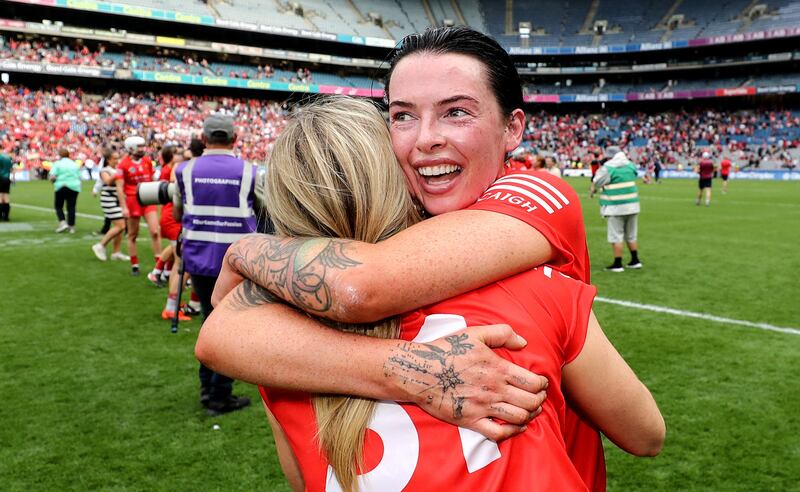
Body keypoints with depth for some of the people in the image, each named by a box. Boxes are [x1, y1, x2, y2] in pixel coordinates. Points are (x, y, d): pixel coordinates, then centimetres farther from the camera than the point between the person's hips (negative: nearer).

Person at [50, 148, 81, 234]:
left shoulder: (57, 163, -1)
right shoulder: (75, 164, 13)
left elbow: (52, 177, -10)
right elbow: (79, 177, 11)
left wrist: (53, 180, 10)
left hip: (61, 187, -3)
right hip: (74, 187, 3)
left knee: (58, 206, 10)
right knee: (71, 207, 5)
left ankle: (63, 223, -7)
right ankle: (71, 227, 5)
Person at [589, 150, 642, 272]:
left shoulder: (607, 168, -11)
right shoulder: (630, 165, 7)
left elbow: (596, 183, -1)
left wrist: (592, 191, 22)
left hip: (615, 207, -6)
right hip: (632, 205, 6)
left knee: (616, 236, 1)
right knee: (631, 236, 18)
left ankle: (618, 264, 2)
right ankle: (635, 261, 23)